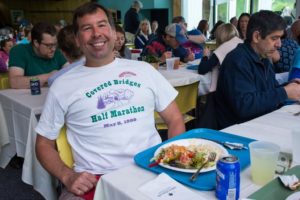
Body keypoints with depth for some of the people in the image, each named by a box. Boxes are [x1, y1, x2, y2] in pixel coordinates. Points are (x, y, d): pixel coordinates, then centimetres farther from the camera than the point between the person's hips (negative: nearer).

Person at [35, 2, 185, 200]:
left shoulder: (143, 69, 10)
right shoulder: (63, 85, 7)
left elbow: (175, 119, 12)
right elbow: (44, 143, 11)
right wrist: (67, 176, -8)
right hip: (95, 179, -1)